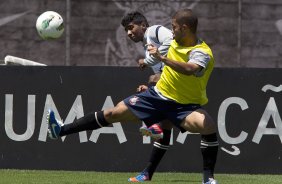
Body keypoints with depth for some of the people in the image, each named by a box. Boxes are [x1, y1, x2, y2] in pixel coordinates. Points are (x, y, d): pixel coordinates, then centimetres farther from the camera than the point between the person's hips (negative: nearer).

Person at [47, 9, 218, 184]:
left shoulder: (202, 53, -25)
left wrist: (162, 57, -52)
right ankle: (61, 130, 10)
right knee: (113, 113, 3)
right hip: (159, 94, 6)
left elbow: (190, 69, -49)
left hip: (185, 105, -6)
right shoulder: (176, 40, -1)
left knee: (209, 127, -35)